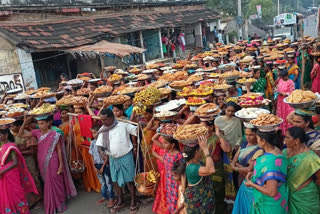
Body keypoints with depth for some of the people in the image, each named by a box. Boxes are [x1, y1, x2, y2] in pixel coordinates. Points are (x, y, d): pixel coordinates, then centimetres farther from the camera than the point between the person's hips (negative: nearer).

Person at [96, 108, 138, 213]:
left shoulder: (123, 125, -12)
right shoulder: (102, 130, 0)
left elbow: (137, 130, -7)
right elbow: (99, 144, 0)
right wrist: (101, 152, -19)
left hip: (126, 156, -4)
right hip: (112, 158, 5)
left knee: (129, 180, 5)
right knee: (115, 180, 15)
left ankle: (133, 202, 20)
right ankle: (120, 201, 34)